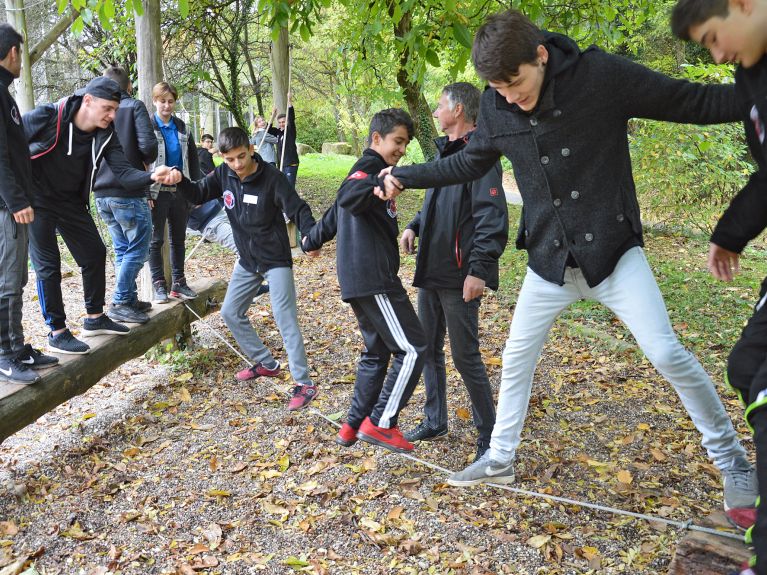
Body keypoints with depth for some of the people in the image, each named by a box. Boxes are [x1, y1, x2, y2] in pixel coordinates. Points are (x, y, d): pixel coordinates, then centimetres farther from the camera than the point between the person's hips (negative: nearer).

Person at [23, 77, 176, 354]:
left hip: (71, 203, 6)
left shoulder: (105, 135, -9)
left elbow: (123, 172, -18)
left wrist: (151, 176, -38)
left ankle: (95, 318, 24)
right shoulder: (45, 118, -23)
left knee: (95, 253, 8)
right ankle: (57, 332, 6)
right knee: (48, 264, -4)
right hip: (37, 203, -6)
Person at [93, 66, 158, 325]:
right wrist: (146, 161, 4)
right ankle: (120, 303, -4)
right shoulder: (134, 107, -4)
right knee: (137, 249, -1)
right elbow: (148, 145, -16)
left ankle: (129, 299, 19)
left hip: (102, 193, 7)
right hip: (129, 191, -7)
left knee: (122, 249, 15)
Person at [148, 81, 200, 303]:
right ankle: (159, 285, 8)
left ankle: (178, 283, 20)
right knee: (156, 240, 2)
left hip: (180, 192, 5)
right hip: (157, 192, -5)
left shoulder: (182, 128, 10)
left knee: (178, 239, 11)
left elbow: (194, 159, 14)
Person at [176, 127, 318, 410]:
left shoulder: (270, 176, -20)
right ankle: (266, 363, 28)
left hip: (276, 259, -7)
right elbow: (198, 194, 4)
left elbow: (298, 209, -22)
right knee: (231, 312, 13)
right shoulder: (223, 174, -4)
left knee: (285, 319, -11)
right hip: (247, 261, 7)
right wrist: (180, 180, -19)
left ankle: (304, 383, -4)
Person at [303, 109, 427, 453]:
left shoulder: (372, 171, 23)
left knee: (377, 352, 16)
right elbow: (347, 197, -31)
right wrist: (379, 186, -51)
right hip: (373, 279, -10)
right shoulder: (368, 168, -7)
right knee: (412, 349, -8)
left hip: (362, 279, 10)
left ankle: (354, 426, 22)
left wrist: (312, 241, 50)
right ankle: (380, 423, -3)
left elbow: (334, 214, 35)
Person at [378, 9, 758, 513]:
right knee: (517, 357, 10)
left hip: (613, 250, -4)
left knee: (667, 353, -10)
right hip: (549, 260, 4)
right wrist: (405, 176, 12)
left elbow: (692, 102, -9)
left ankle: (732, 461, 12)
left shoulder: (602, 74, -15)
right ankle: (500, 459, 29)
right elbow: (469, 163, 14)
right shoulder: (496, 107, -3)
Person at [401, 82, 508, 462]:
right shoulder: (445, 151, 16)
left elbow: (492, 217, -21)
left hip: (458, 277, -9)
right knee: (428, 349, 16)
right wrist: (414, 226, 9)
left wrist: (478, 270, -25)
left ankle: (489, 435, 14)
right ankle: (435, 422, 32)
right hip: (430, 272, 9)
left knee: (466, 357, -2)